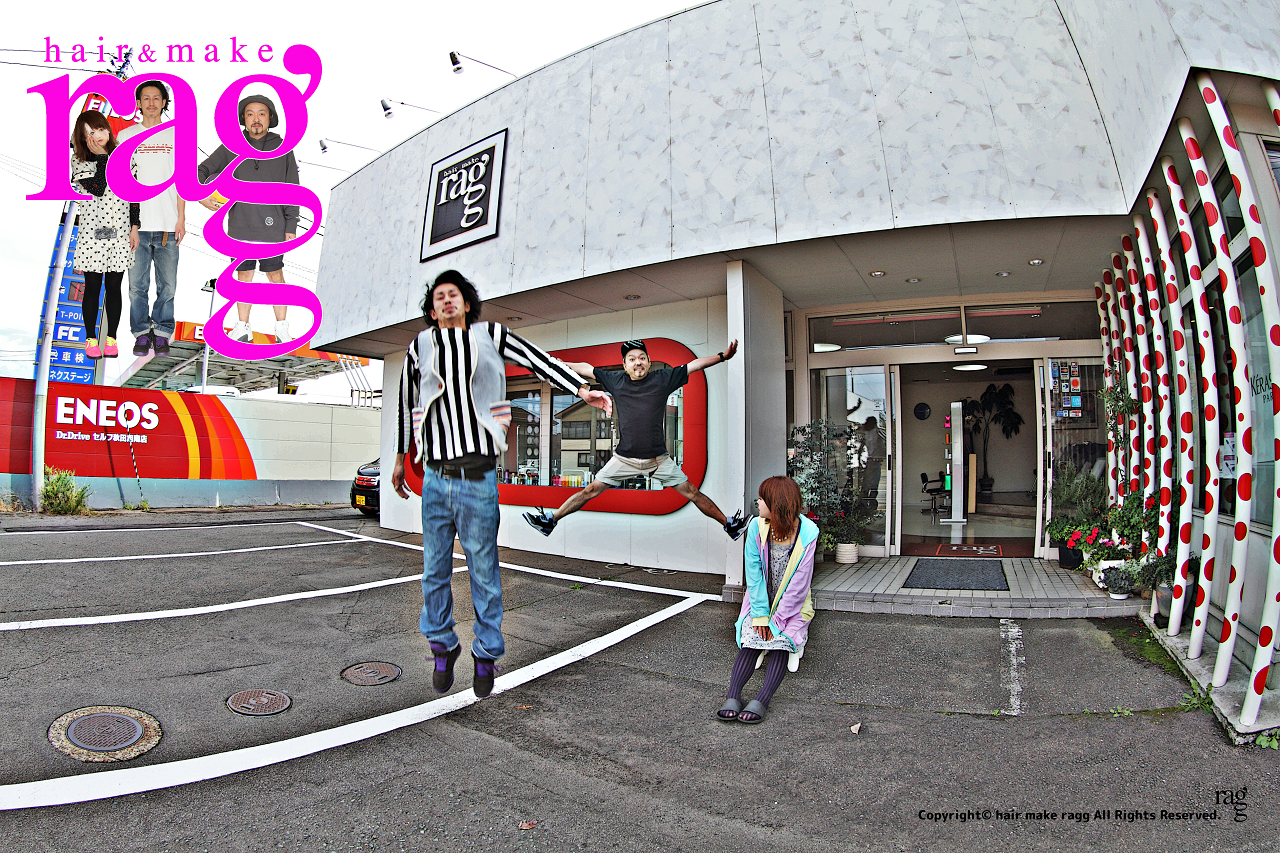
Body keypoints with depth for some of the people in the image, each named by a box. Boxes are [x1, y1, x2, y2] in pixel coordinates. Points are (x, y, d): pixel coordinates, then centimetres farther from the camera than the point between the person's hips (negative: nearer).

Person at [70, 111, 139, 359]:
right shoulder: (78, 162, -2)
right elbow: (97, 189, -17)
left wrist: (134, 227, 3)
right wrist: (101, 156, -13)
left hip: (120, 232, 1)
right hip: (92, 233, -1)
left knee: (114, 287, 7)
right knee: (92, 288, 4)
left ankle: (111, 338, 17)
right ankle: (91, 339, 16)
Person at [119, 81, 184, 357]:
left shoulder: (175, 135, 11)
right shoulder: (125, 135, 10)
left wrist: (181, 218, 1)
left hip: (167, 225, 0)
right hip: (136, 224, 0)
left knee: (167, 285, 0)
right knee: (137, 285, 1)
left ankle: (162, 333, 11)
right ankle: (141, 333, 11)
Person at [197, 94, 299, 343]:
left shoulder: (283, 149, 3)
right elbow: (202, 171, 8)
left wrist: (291, 226, -4)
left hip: (272, 228, -2)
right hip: (240, 227, 2)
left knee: (275, 275, 4)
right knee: (244, 275, 9)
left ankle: (282, 328, 14)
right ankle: (242, 329, 17)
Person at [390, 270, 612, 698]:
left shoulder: (490, 336, 6)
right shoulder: (421, 346, 11)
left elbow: (539, 360, 2)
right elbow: (406, 405, 19)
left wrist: (583, 390, -9)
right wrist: (400, 460, 24)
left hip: (479, 479, -2)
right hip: (436, 478, 2)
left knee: (484, 572, 6)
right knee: (435, 571, 11)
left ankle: (486, 654, 24)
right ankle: (443, 646, 31)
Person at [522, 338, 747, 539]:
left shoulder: (663, 379, -1)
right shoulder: (616, 381, 3)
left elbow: (695, 365, 0)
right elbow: (585, 368, 14)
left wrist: (722, 356, -8)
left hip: (659, 459, -1)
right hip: (624, 458, 1)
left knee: (692, 493, 2)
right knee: (591, 490, 3)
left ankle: (728, 525, 16)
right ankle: (550, 521, 15)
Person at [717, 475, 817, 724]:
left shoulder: (807, 534, -18)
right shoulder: (757, 527, -11)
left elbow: (799, 585, -16)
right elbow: (753, 573, -9)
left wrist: (776, 620, -18)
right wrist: (759, 614, -16)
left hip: (792, 605, -1)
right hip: (760, 600, 2)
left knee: (781, 641, -24)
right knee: (750, 639, -20)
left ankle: (761, 701, -32)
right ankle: (733, 697, -29)